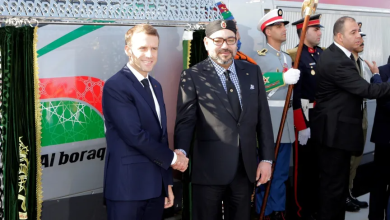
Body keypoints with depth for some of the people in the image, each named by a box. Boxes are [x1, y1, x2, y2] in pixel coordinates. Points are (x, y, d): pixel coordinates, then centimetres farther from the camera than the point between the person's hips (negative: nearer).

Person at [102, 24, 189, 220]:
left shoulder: (155, 86, 14)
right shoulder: (115, 86, -12)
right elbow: (135, 135, -19)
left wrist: (167, 182, 16)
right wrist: (172, 158, -6)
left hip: (155, 186, 7)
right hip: (127, 186, -7)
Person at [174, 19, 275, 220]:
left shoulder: (252, 71, 8)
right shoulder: (192, 76, -4)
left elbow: (263, 118, 9)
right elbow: (185, 121, -8)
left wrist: (266, 158, 4)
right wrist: (181, 152, -27)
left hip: (246, 168, 4)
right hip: (209, 168, -4)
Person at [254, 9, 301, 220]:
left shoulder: (288, 58, 16)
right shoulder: (260, 57, -7)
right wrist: (283, 78, -24)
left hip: (286, 119, 7)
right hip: (268, 118, -7)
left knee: (282, 169, 10)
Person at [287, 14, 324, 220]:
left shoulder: (323, 54, 9)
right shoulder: (294, 56, -13)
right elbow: (294, 95, -15)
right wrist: (302, 126, -16)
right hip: (305, 120, -7)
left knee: (319, 164, 15)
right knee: (304, 166, 5)